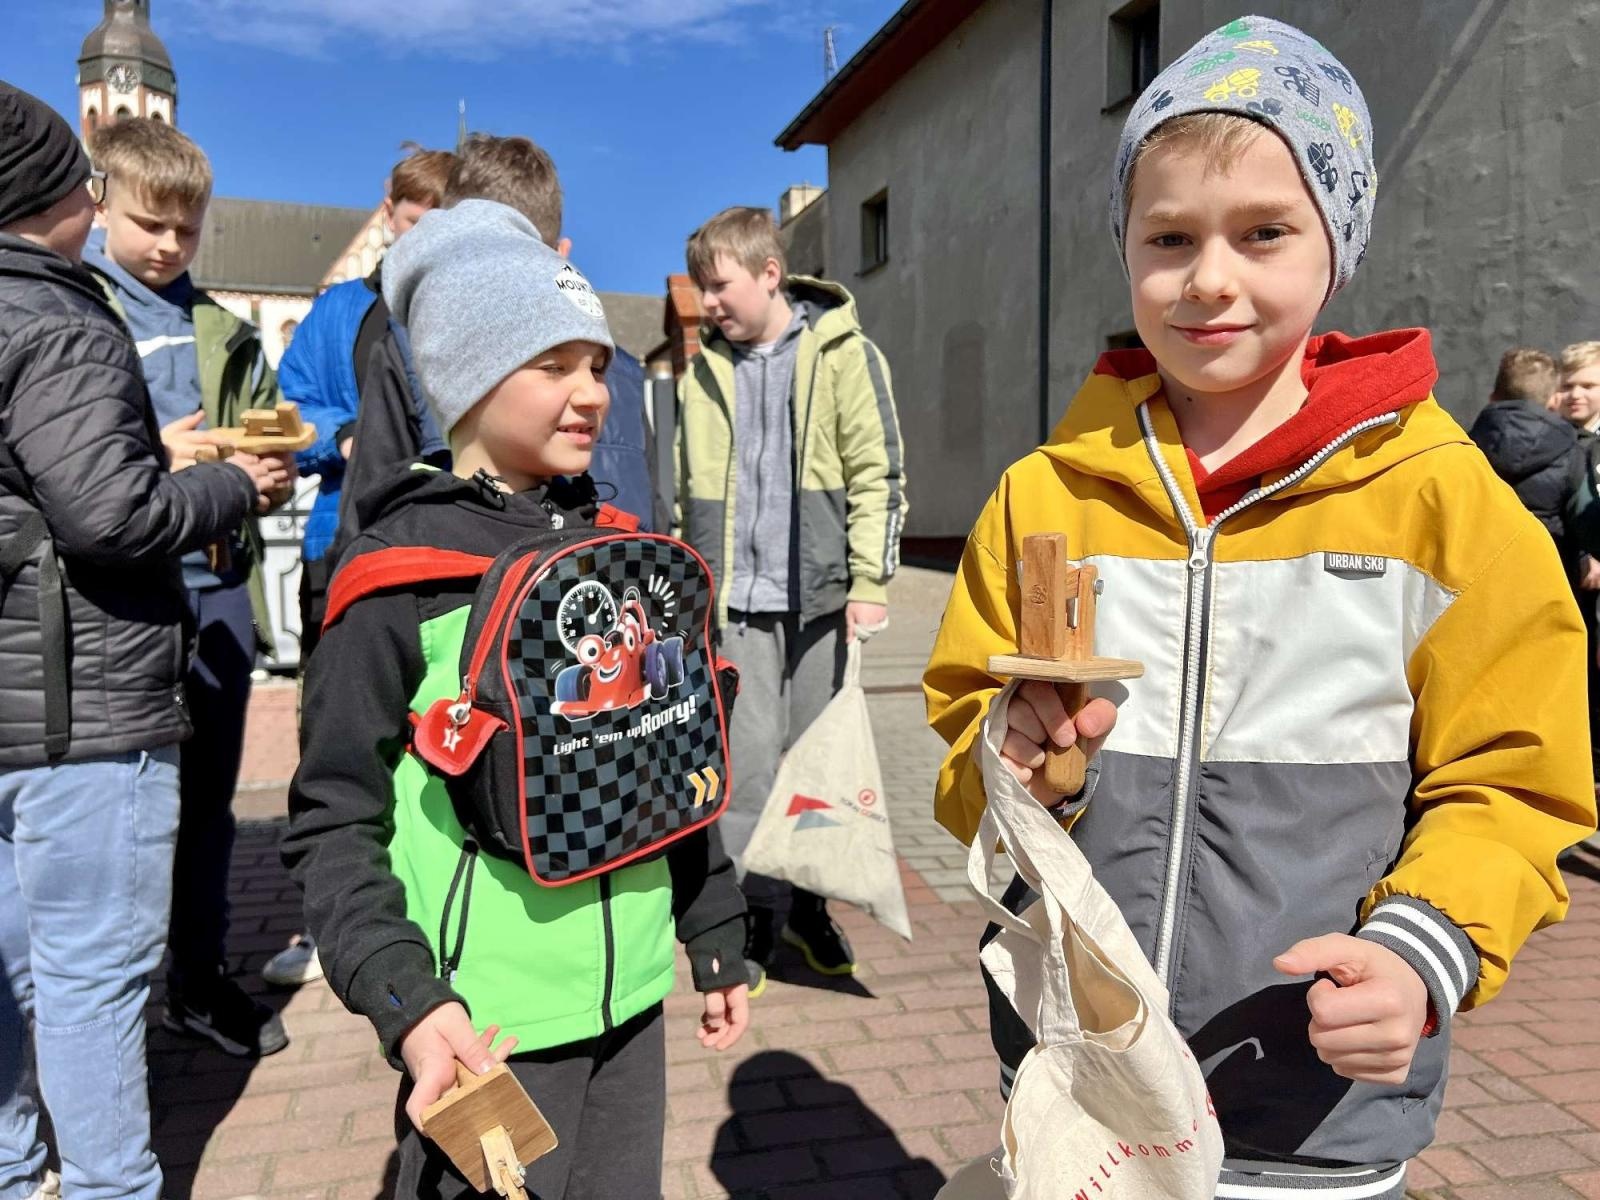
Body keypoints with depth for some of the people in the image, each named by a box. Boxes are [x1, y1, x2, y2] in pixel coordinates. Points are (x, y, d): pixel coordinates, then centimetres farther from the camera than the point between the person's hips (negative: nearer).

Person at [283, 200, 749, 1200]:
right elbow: (333, 824, -9)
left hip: (630, 999, 5)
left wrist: (714, 934, 14)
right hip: (489, 1023, -5)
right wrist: (404, 1001, -20)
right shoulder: (396, 574, -11)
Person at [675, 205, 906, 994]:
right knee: (748, 762, 1)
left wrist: (867, 584, -10)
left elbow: (879, 476, -4)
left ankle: (810, 906, 28)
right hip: (736, 603, 2)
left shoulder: (842, 354, -1)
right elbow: (687, 492, 16)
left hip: (818, 596, -2)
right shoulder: (704, 371, 11)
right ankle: (751, 919, 16)